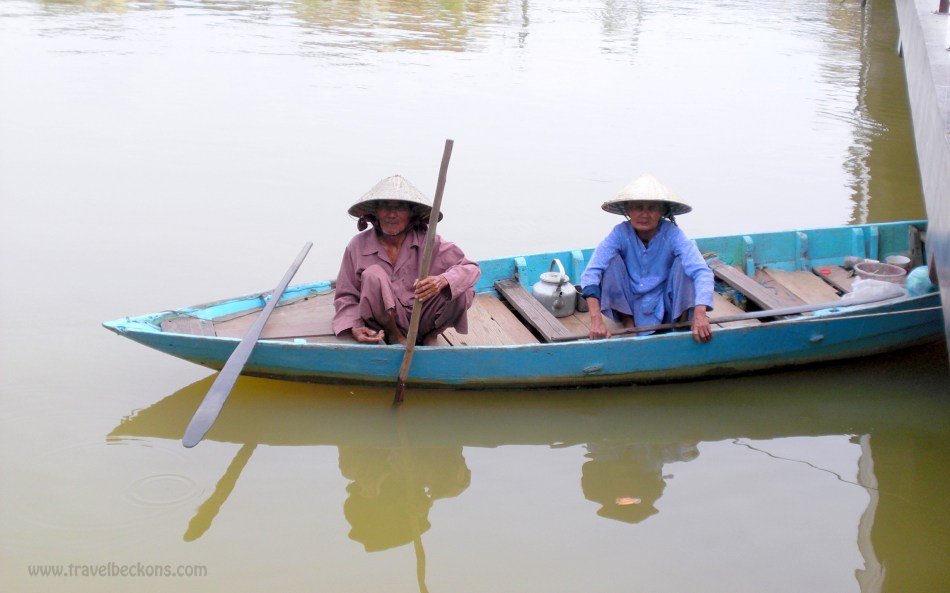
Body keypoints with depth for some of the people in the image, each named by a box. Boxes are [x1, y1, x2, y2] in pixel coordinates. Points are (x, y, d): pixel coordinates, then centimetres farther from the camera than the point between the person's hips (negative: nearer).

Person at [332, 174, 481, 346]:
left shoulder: (427, 242, -9)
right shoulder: (358, 247, -8)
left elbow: (471, 268, -14)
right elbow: (346, 297, -2)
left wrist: (442, 280, -36)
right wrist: (354, 327, -23)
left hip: (424, 320, 1)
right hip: (387, 322, -1)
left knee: (463, 291, -25)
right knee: (372, 275, -27)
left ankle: (431, 336, 3)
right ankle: (394, 335, -5)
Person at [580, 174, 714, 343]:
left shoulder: (673, 234, -20)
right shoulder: (620, 233, -19)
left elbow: (701, 272, -33)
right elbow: (592, 272, -28)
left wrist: (700, 314, -50)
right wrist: (596, 319, -42)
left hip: (666, 305, -1)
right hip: (628, 302, 1)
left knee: (684, 262, -25)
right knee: (612, 261, -24)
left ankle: (682, 319, -6)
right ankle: (627, 320, -5)